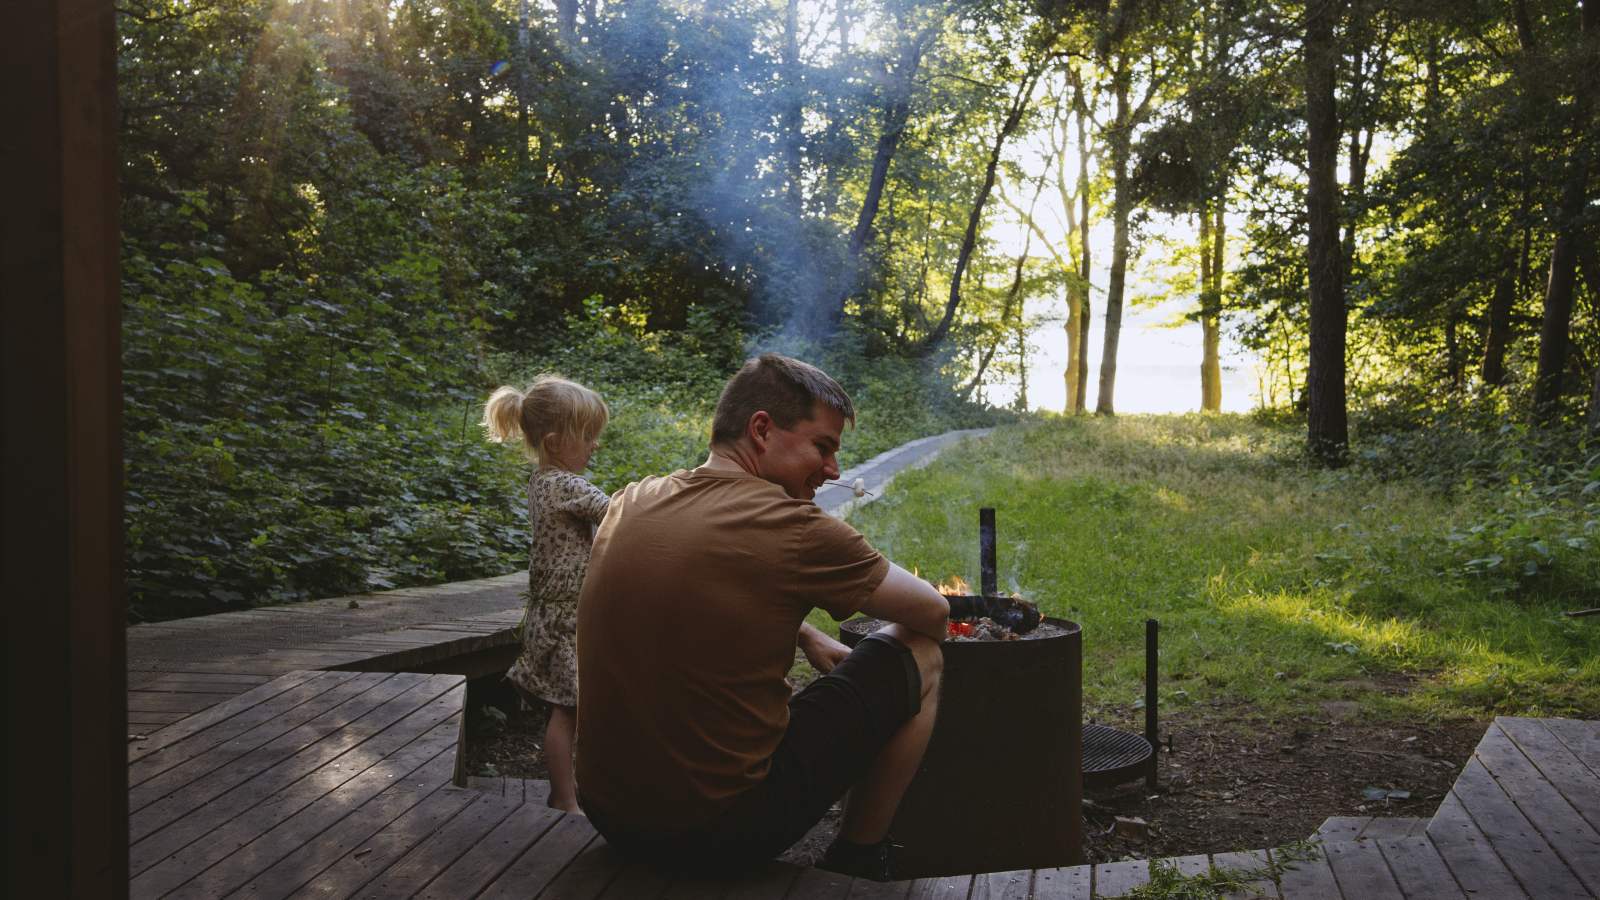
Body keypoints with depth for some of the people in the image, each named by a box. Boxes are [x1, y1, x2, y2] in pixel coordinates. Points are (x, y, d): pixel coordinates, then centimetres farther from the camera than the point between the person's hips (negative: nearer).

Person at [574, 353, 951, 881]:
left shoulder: (628, 504, 2)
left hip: (609, 814, 7)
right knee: (919, 653, 6)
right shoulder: (791, 527, -16)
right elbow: (932, 611, -1)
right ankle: (859, 857, 19)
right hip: (725, 830, -7)